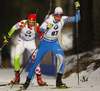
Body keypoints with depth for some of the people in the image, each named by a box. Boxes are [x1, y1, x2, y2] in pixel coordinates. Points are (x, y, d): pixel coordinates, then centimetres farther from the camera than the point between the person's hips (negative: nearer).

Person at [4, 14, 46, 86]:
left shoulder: (37, 26, -22)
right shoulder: (23, 23, -24)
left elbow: (41, 36, -4)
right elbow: (14, 28, -5)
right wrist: (8, 36, 4)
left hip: (31, 43, 0)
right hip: (22, 41, 0)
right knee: (16, 58, -12)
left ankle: (39, 78, -5)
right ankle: (17, 77, 6)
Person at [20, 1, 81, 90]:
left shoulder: (63, 19, -13)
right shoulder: (49, 19, -24)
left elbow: (77, 18, -9)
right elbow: (41, 28, -36)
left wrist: (77, 8, -24)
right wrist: (47, 28, -58)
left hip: (55, 43, 3)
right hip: (45, 43, -3)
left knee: (62, 58, -22)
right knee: (36, 62, -2)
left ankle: (59, 81, -13)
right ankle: (27, 82, 14)